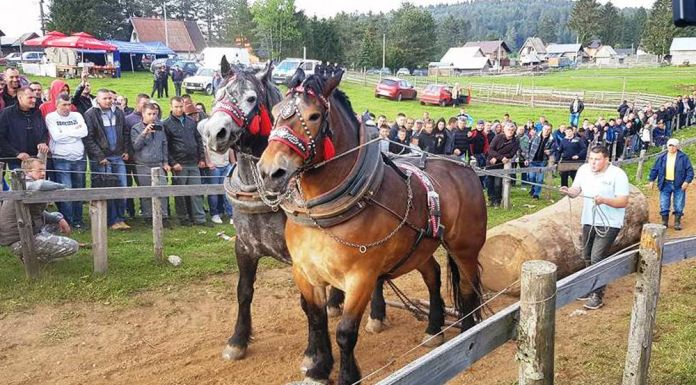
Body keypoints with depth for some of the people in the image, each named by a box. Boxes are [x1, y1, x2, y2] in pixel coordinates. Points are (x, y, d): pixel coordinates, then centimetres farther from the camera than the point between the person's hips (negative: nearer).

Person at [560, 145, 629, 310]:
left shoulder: (618, 175, -14)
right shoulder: (584, 169, 2)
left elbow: (623, 201, -16)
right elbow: (576, 190, 3)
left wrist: (604, 200, -32)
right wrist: (568, 191, -20)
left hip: (609, 224, -6)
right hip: (589, 221, 6)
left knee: (597, 258, -13)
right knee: (587, 257, 15)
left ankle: (597, 295, -2)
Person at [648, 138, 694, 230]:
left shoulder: (683, 157, -1)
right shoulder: (662, 158, 6)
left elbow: (690, 170, -3)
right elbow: (655, 169, 12)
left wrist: (687, 181, -13)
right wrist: (652, 180, 8)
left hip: (679, 185, -2)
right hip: (665, 184, 2)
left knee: (679, 206, 3)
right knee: (664, 205, 3)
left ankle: (677, 223, 15)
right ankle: (664, 222, 15)